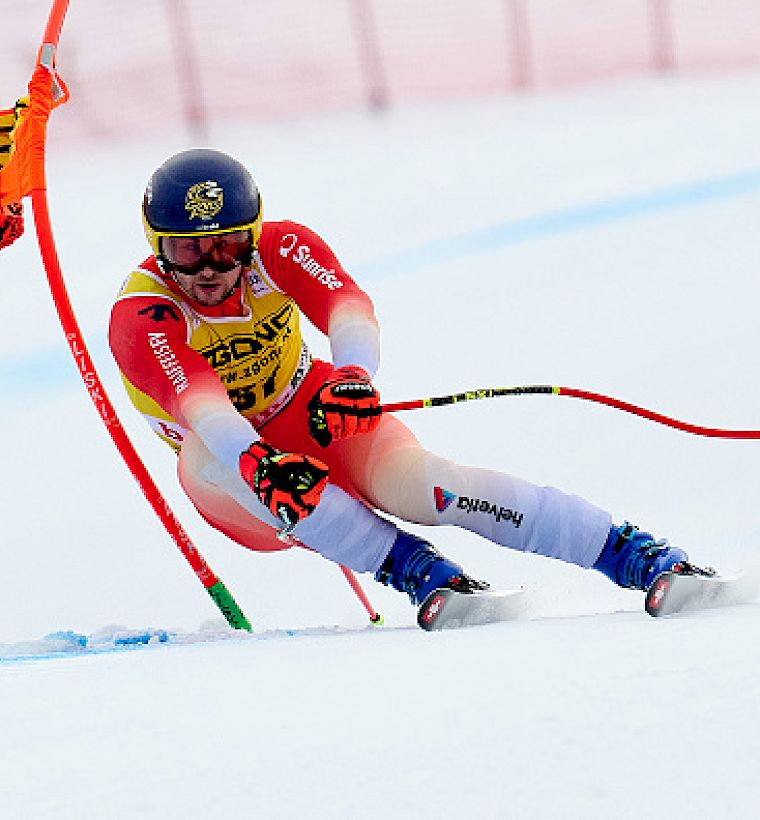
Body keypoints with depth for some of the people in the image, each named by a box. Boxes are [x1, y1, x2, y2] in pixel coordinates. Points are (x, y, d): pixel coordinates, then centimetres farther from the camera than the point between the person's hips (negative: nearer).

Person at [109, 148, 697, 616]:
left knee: (414, 480, -30)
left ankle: (639, 556, -38)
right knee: (208, 451, -37)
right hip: (231, 486, -1)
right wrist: (260, 463, -60)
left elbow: (347, 306, -33)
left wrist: (352, 374, -56)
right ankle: (411, 567, -40)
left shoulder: (281, 249, -14)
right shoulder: (140, 317, -22)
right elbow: (196, 399, -40)